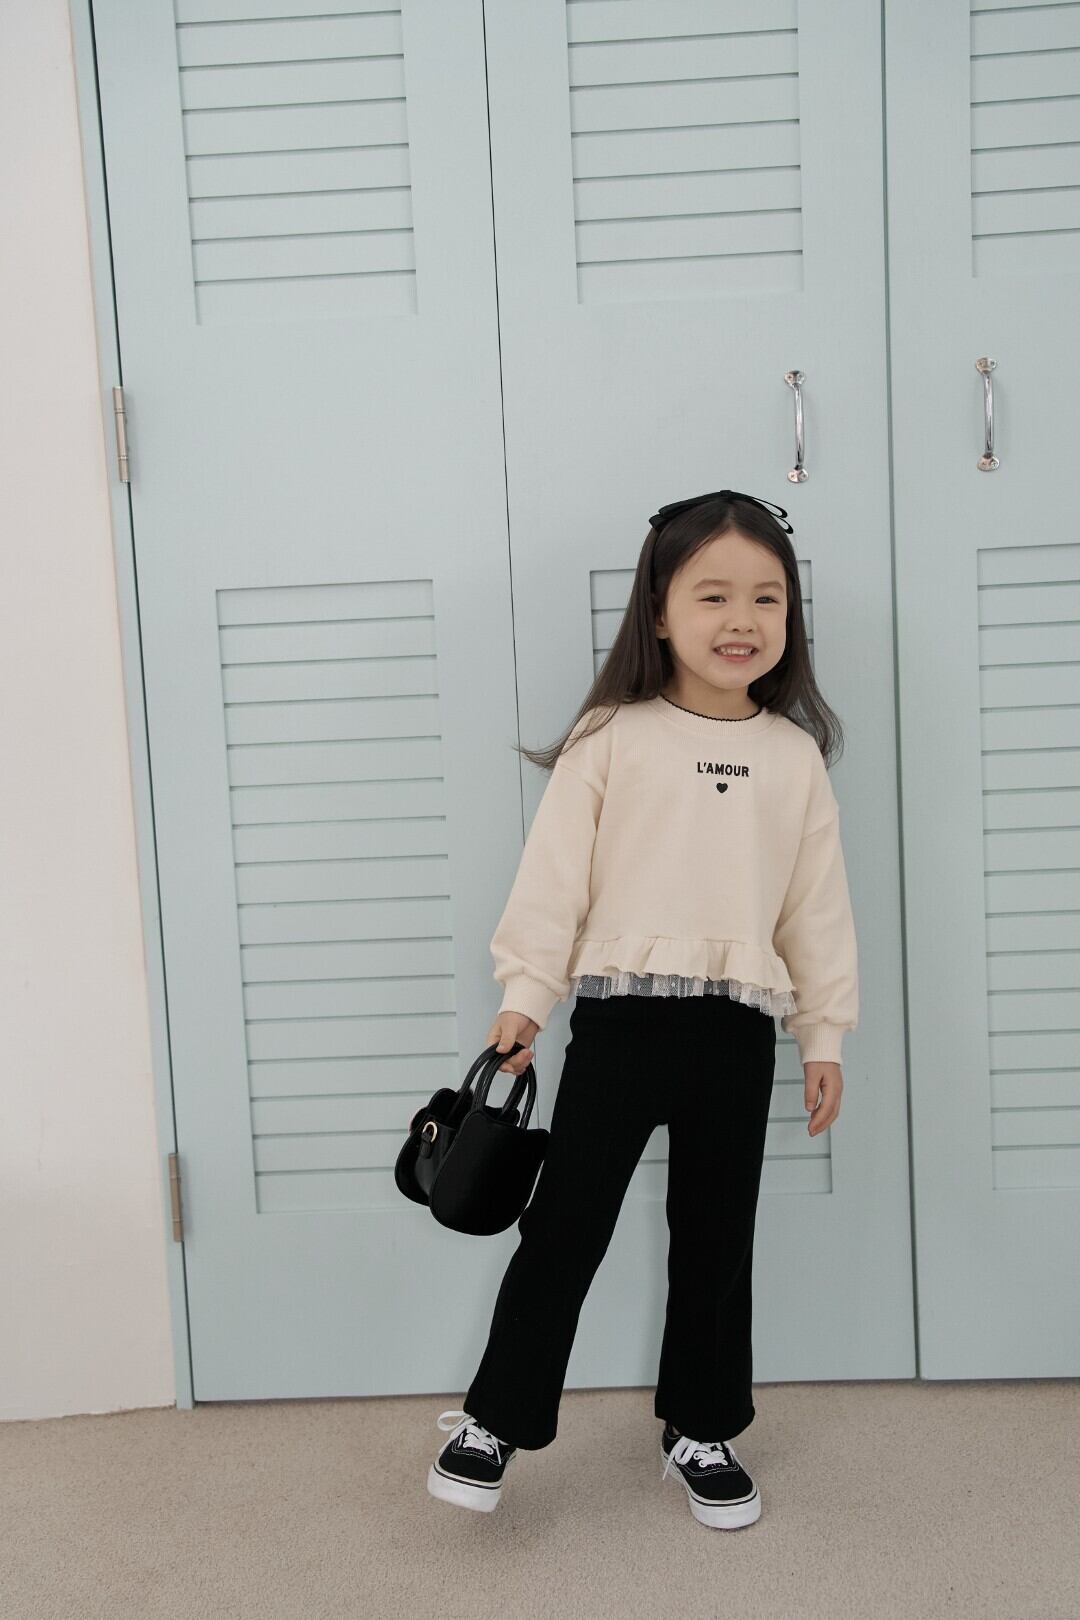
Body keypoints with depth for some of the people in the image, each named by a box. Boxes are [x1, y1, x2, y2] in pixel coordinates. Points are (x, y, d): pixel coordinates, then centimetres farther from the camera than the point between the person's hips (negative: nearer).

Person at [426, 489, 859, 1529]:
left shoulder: (795, 755, 5)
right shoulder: (612, 740, -3)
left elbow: (818, 905, 9)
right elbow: (554, 873, -4)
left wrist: (824, 1033, 9)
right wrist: (525, 993, -7)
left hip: (738, 1030, 3)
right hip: (621, 1015, -3)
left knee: (716, 1240, 15)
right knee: (565, 1224, 4)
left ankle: (701, 1431, 32)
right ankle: (497, 1420, 22)